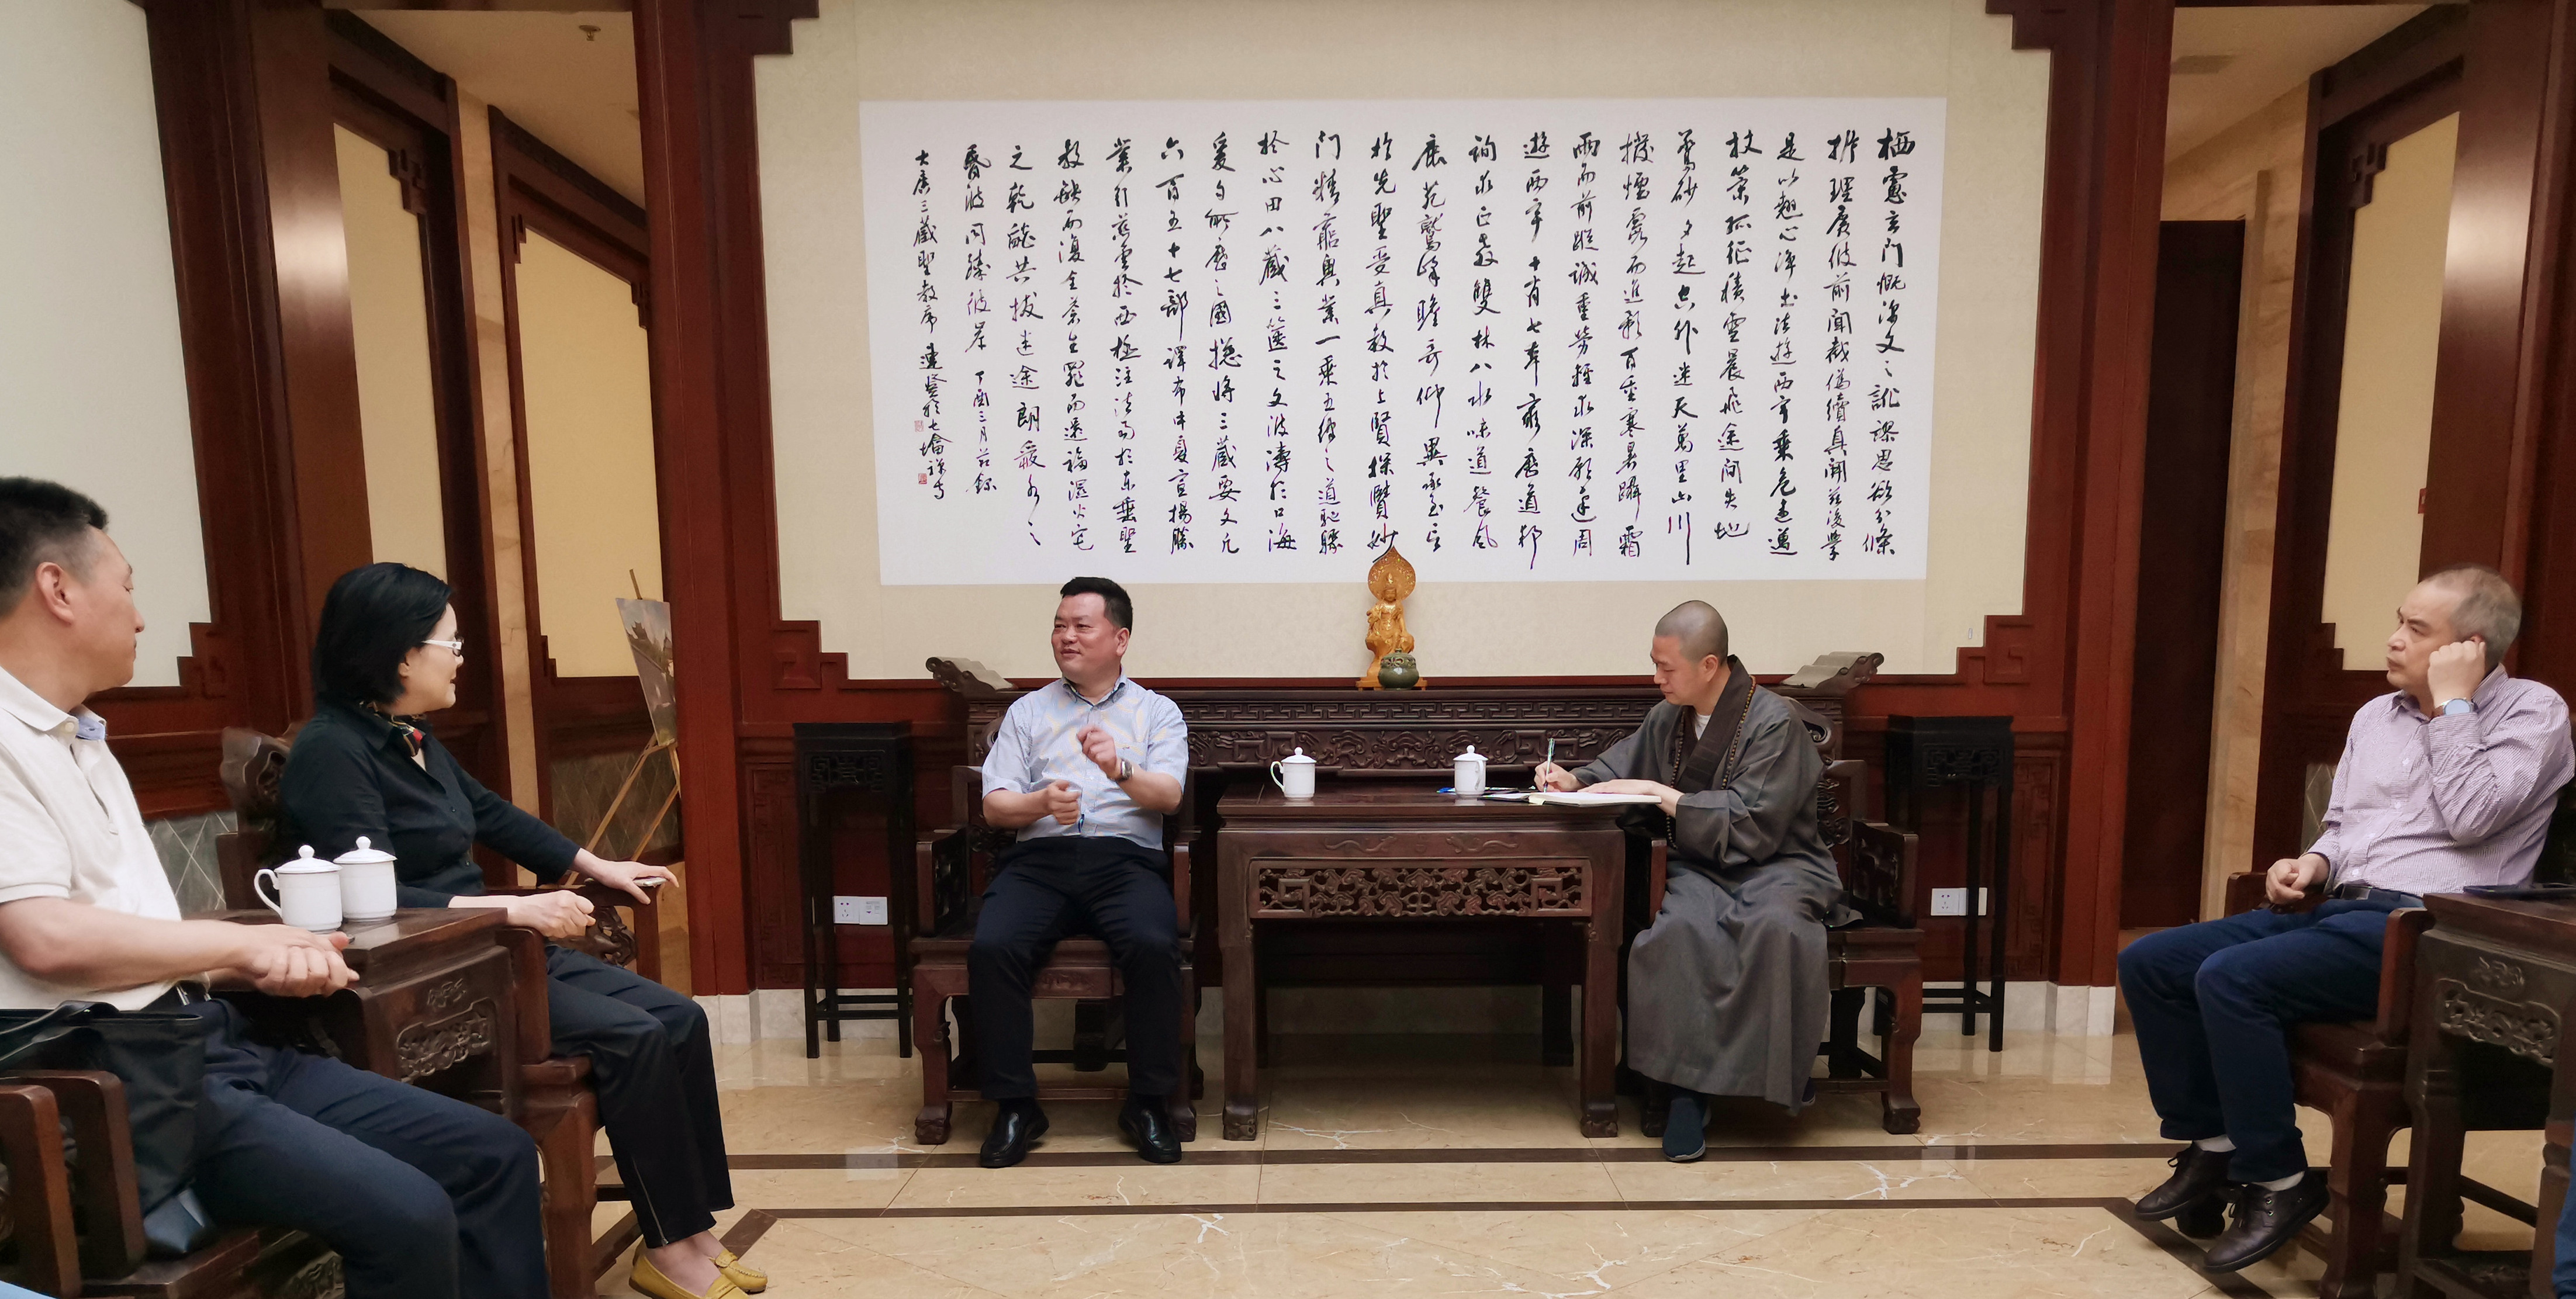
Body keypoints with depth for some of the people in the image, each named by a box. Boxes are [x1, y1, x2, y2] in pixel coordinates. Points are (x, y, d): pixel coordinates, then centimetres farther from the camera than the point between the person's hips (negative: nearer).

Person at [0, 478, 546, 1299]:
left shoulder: (79, 740, 20)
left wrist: (258, 966, 1)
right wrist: (245, 941, -9)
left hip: (207, 1042, 9)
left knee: (495, 1154, 2)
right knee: (405, 1215, -25)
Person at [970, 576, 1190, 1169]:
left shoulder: (1158, 712, 15)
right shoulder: (1027, 712, 19)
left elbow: (1169, 796, -1)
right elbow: (995, 804, 9)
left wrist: (1121, 771, -22)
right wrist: (1042, 802, -13)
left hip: (1126, 858, -1)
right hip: (1040, 858, 2)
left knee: (1154, 947, -31)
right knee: (991, 948, -27)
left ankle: (1149, 1103, -11)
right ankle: (1015, 1104, -9)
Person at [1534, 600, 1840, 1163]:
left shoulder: (1774, 723, -11)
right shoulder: (1668, 718, 9)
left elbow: (1751, 827, -18)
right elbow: (1620, 765, 24)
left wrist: (1659, 794, -18)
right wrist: (1574, 780, 3)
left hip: (1775, 865, -3)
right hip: (1700, 868, 4)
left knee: (1772, 926, -38)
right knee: (1682, 930, -31)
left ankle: (1775, 1075, -17)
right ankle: (1689, 1086, -24)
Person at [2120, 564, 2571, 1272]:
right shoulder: (2376, 715, 19)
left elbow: (2470, 818, -17)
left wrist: (2452, 706, -10)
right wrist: (2314, 863, 4)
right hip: (2341, 909, 8)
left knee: (2230, 979, -30)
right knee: (2148, 962, -8)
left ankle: (2280, 1180, -11)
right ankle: (2212, 1145, 2)